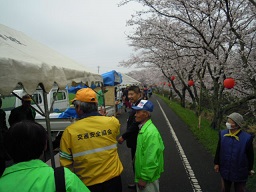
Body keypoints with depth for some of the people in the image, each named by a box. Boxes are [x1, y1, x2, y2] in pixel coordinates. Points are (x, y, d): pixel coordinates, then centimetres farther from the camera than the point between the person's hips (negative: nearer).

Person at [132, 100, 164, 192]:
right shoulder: (143, 128, 2)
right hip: (142, 174, 8)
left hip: (148, 178, -8)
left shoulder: (151, 132, -28)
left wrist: (144, 178, -19)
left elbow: (151, 159, -27)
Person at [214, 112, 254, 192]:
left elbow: (250, 155, -7)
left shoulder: (247, 138, -20)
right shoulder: (222, 134, -11)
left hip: (240, 173, -2)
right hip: (225, 170, 3)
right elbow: (218, 150, 0)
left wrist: (249, 169, 3)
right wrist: (216, 163, 4)